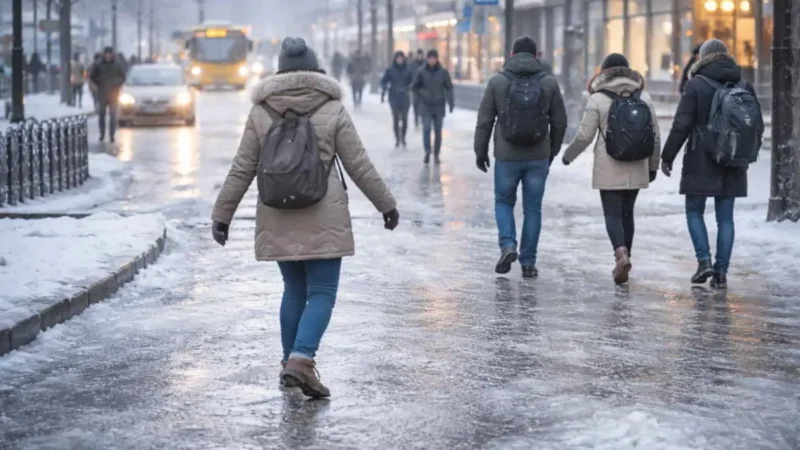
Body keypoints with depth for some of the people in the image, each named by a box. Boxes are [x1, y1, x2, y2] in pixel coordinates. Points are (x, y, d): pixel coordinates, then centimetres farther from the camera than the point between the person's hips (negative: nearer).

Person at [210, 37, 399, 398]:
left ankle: (291, 361, 20)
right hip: (323, 219, -3)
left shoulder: (261, 111, 3)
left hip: (277, 220, 3)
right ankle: (301, 359, -18)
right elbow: (359, 165, 1)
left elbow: (241, 170, 3)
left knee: (294, 290, 16)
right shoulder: (332, 110, -3)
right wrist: (386, 205, 11)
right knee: (322, 293, -1)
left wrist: (222, 215, 10)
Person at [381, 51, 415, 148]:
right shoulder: (390, 69, 0)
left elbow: (413, 82, 5)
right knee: (396, 118, -1)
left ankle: (403, 137, 16)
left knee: (404, 118, -1)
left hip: (405, 98, 0)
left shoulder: (408, 69, 0)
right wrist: (383, 94, -9)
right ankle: (397, 139, 7)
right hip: (394, 97, 0)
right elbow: (384, 81, 1)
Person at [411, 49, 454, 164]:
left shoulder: (443, 72, -2)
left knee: (438, 131, 5)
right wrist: (420, 98, 1)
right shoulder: (421, 72, -4)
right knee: (426, 128, -14)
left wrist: (451, 102, -6)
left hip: (439, 107, 1)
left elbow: (449, 88, 1)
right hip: (426, 107, -1)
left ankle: (436, 155, 13)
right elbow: (414, 87, 6)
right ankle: (427, 151, -12)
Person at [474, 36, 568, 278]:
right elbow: (560, 122, 5)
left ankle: (508, 245, -5)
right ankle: (528, 262, 9)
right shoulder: (549, 82, 1)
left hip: (507, 156, -1)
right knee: (533, 208, 8)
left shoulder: (497, 81, -3)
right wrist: (552, 151, 18)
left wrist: (480, 151, 10)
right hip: (538, 158, 1)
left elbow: (484, 121, -1)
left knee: (504, 202, 16)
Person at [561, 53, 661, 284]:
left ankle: (621, 253, -25)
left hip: (609, 169, -4)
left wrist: (568, 155, 13)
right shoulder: (644, 97, 5)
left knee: (612, 213, -2)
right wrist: (653, 166, 18)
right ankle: (624, 259, 17)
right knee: (627, 213, 14)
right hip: (636, 168, 4)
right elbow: (655, 136, 7)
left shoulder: (598, 99, -6)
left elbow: (585, 136, -5)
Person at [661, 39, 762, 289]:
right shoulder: (745, 87, 6)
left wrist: (667, 157, -4)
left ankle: (704, 260, -5)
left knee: (694, 211, 9)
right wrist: (745, 154, 23)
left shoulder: (696, 85, -8)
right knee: (725, 217, 7)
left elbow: (681, 124, -11)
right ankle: (721, 271, 6)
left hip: (701, 163, -4)